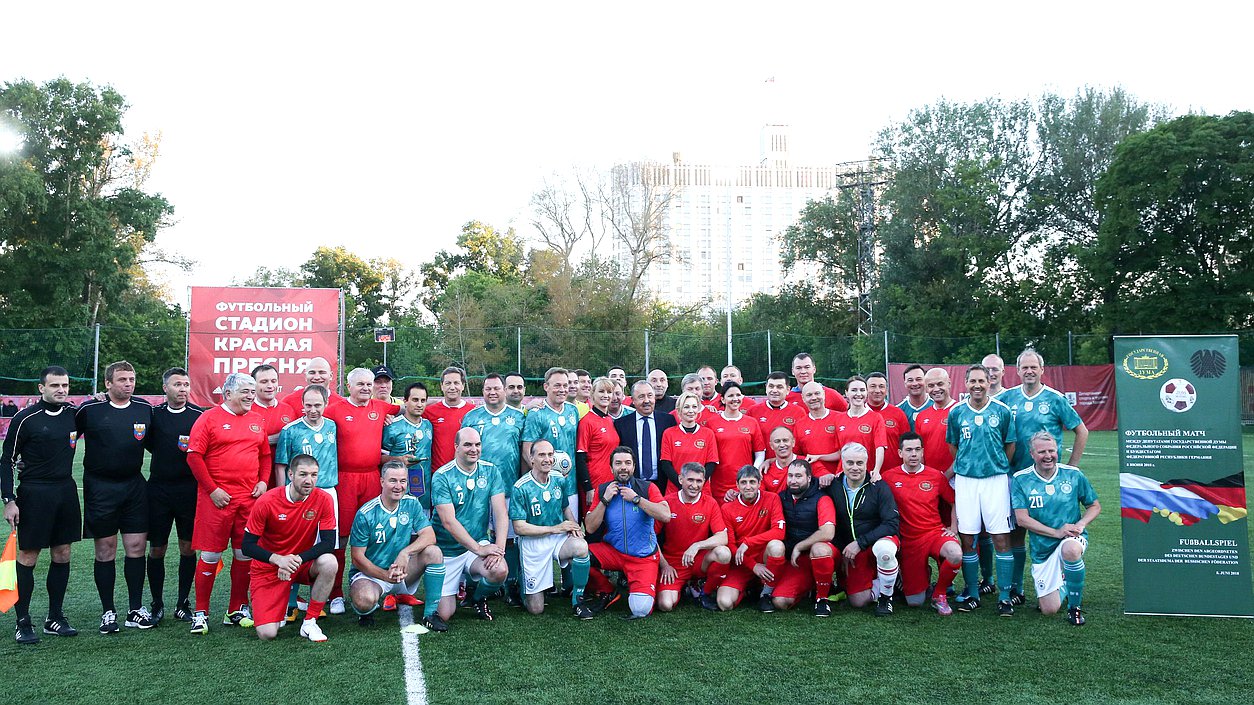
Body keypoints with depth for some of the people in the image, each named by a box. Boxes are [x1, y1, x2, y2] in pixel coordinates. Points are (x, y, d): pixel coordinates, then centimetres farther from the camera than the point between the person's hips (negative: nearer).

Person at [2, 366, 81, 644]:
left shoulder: (74, 413, 6)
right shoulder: (25, 419, -8)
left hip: (66, 490, 5)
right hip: (34, 493, -5)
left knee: (62, 555, 9)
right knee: (28, 557, 0)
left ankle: (55, 617, 19)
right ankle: (23, 622, 10)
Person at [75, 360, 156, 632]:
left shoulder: (145, 409, 5)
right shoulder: (89, 409, -4)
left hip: (134, 485, 3)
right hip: (100, 487, -2)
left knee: (136, 546, 3)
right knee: (105, 548, 3)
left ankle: (136, 609, 13)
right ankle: (108, 612, 15)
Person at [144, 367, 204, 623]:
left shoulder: (199, 415, 1)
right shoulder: (153, 414, 4)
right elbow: (148, 443, 14)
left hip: (189, 489, -1)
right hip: (158, 489, 1)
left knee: (188, 547, 4)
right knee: (156, 548, 5)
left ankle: (183, 604, 15)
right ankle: (157, 604, 18)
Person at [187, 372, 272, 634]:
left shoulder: (257, 421, 13)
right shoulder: (209, 418, -2)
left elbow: (265, 455, 21)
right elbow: (194, 456, -7)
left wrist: (263, 481, 5)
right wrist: (212, 489, -10)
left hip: (250, 498, 5)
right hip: (217, 498, -5)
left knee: (245, 554, 8)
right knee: (210, 555, -2)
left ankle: (237, 610, 20)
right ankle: (201, 613, 10)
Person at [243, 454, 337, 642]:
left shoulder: (323, 499, -13)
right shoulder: (266, 501, -16)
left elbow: (328, 542, -16)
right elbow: (248, 546, -13)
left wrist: (298, 559, -30)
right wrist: (278, 559, -29)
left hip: (303, 564, 2)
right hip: (268, 568, -1)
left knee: (329, 562, -33)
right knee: (267, 634, -16)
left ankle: (310, 622, -13)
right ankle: (281, 607, 22)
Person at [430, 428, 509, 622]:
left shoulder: (490, 471, 0)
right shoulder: (442, 477, -11)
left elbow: (501, 513, -6)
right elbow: (448, 521, -18)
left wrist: (499, 547, -20)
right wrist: (479, 549, -23)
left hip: (480, 543, 2)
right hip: (448, 550, -2)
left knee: (500, 571, -30)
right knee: (444, 615, -7)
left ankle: (479, 597, 6)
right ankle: (458, 585, 28)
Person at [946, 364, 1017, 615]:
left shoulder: (1002, 411, 2)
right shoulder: (956, 412, 6)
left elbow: (1010, 445, 10)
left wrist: (998, 467, 6)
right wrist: (966, 465, 8)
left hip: (996, 479, -1)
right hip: (965, 480, 2)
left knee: (1001, 538, -3)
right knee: (967, 539, 3)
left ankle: (1005, 596, 5)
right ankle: (972, 594, 15)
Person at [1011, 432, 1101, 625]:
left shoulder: (1073, 474, -1)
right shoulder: (1021, 479, -5)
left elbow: (1095, 506, 8)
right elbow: (1022, 519, -10)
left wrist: (1080, 524, -12)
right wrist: (1057, 532, -19)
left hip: (1073, 538, 0)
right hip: (1042, 549, 0)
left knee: (1070, 550, -39)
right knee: (1049, 609, -4)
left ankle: (1075, 606, -15)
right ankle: (1061, 581, 33)